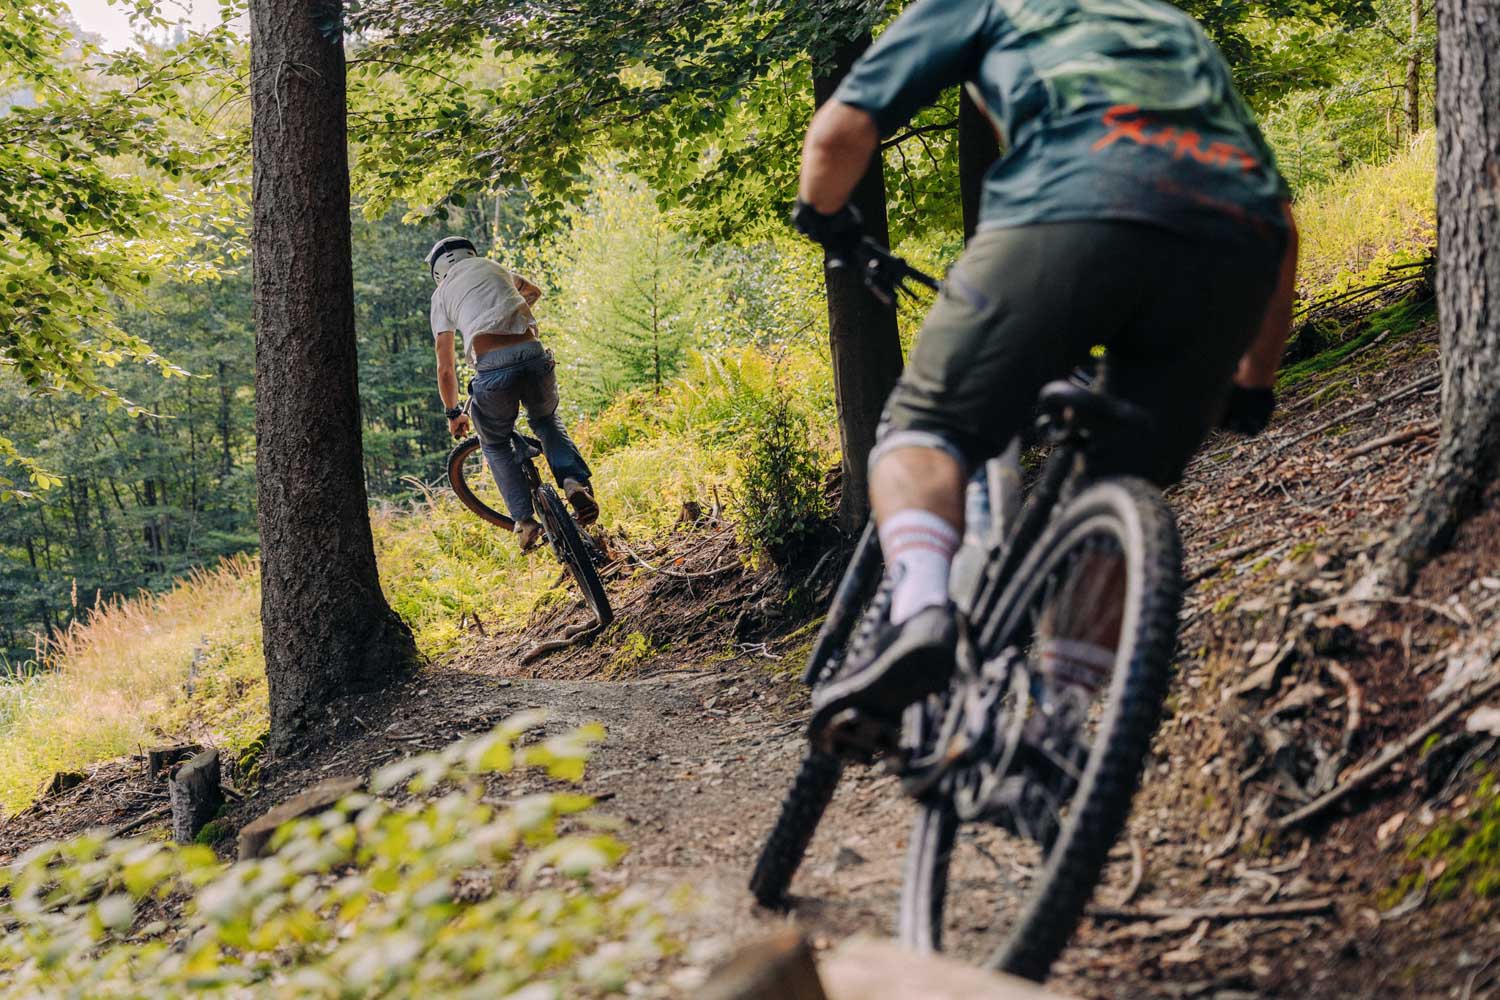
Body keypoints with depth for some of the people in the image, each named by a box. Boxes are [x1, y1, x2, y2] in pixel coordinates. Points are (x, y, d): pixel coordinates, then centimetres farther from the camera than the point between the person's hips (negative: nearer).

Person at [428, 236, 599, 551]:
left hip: (492, 371, -2)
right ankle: (576, 481, 5)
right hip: (535, 357, 2)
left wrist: (453, 413, 28)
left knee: (495, 445, 24)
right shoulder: (494, 268, 27)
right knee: (546, 421, 31)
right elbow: (534, 292, 51)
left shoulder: (442, 293, 19)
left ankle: (524, 519, 10)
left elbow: (446, 367, 14)